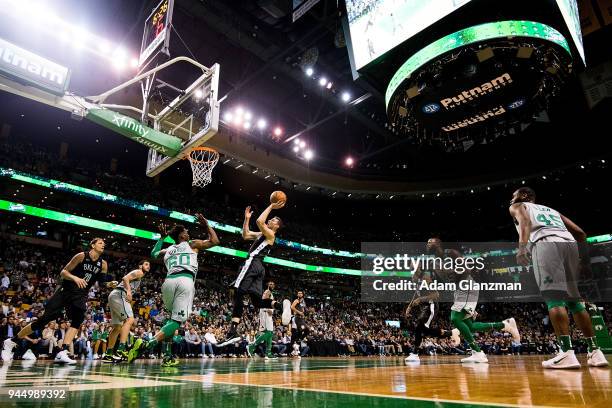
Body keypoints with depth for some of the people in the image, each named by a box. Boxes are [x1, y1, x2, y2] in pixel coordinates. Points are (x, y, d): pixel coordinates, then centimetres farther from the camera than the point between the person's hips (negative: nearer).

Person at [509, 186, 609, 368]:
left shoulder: (517, 207, 23)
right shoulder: (551, 210, 39)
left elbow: (525, 222, -3)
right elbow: (580, 233, 29)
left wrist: (522, 247, -15)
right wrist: (584, 258, 35)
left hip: (545, 244, -6)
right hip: (569, 244, 6)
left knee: (554, 298, -12)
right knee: (574, 300, 13)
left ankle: (567, 353, -20)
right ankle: (594, 351, 10)